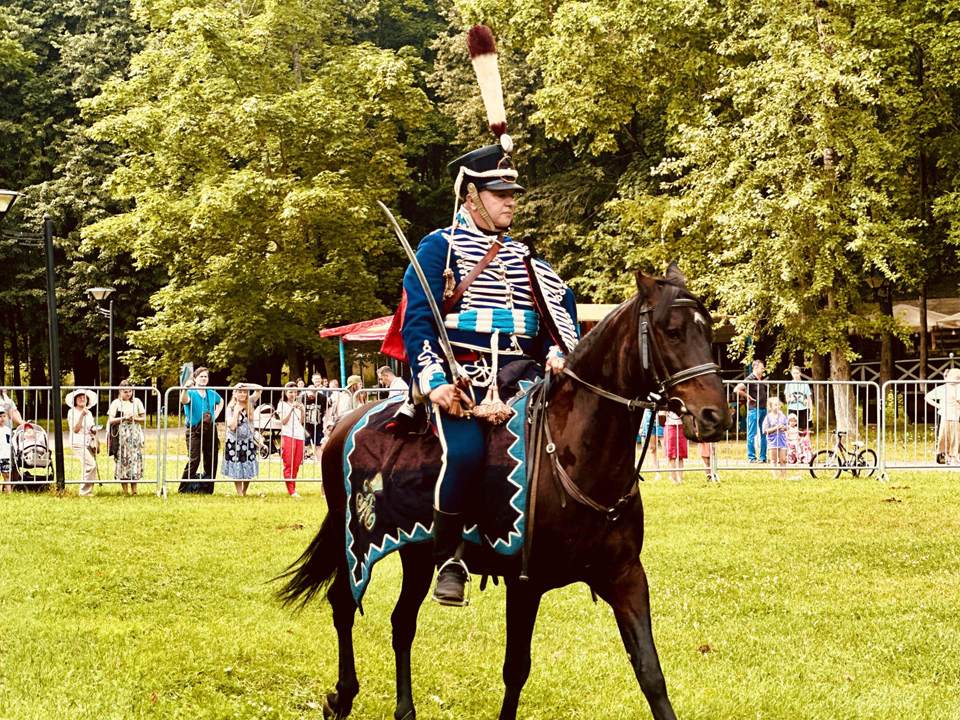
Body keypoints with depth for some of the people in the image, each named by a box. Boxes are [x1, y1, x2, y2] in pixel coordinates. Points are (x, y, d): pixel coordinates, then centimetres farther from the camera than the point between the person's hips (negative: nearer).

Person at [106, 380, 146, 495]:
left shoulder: (136, 402, 11)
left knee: (135, 459, -6)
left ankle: (134, 489, -5)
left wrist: (134, 419, -6)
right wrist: (124, 418, -12)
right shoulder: (116, 403, 5)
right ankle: (125, 489, -2)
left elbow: (143, 418, 12)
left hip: (135, 434, 1)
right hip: (121, 435, -1)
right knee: (122, 460, -5)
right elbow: (110, 420, -2)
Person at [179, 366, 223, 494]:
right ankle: (183, 490, -9)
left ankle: (207, 489, 16)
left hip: (210, 430, 6)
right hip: (194, 431, -6)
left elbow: (221, 401, 33)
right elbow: (184, 401, -31)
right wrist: (185, 389, -51)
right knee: (193, 460, -14)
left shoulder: (212, 394, 11)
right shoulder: (191, 393, -7)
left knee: (211, 461, 6)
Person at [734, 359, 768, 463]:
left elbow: (767, 392, 34)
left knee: (764, 434, 9)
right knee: (752, 434, -3)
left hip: (763, 409, 8)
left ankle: (763, 457, 15)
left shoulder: (762, 379, 14)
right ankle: (752, 457, 1)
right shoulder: (750, 379, -10)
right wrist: (748, 397, -15)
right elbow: (736, 389, -21)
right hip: (754, 409, -8)